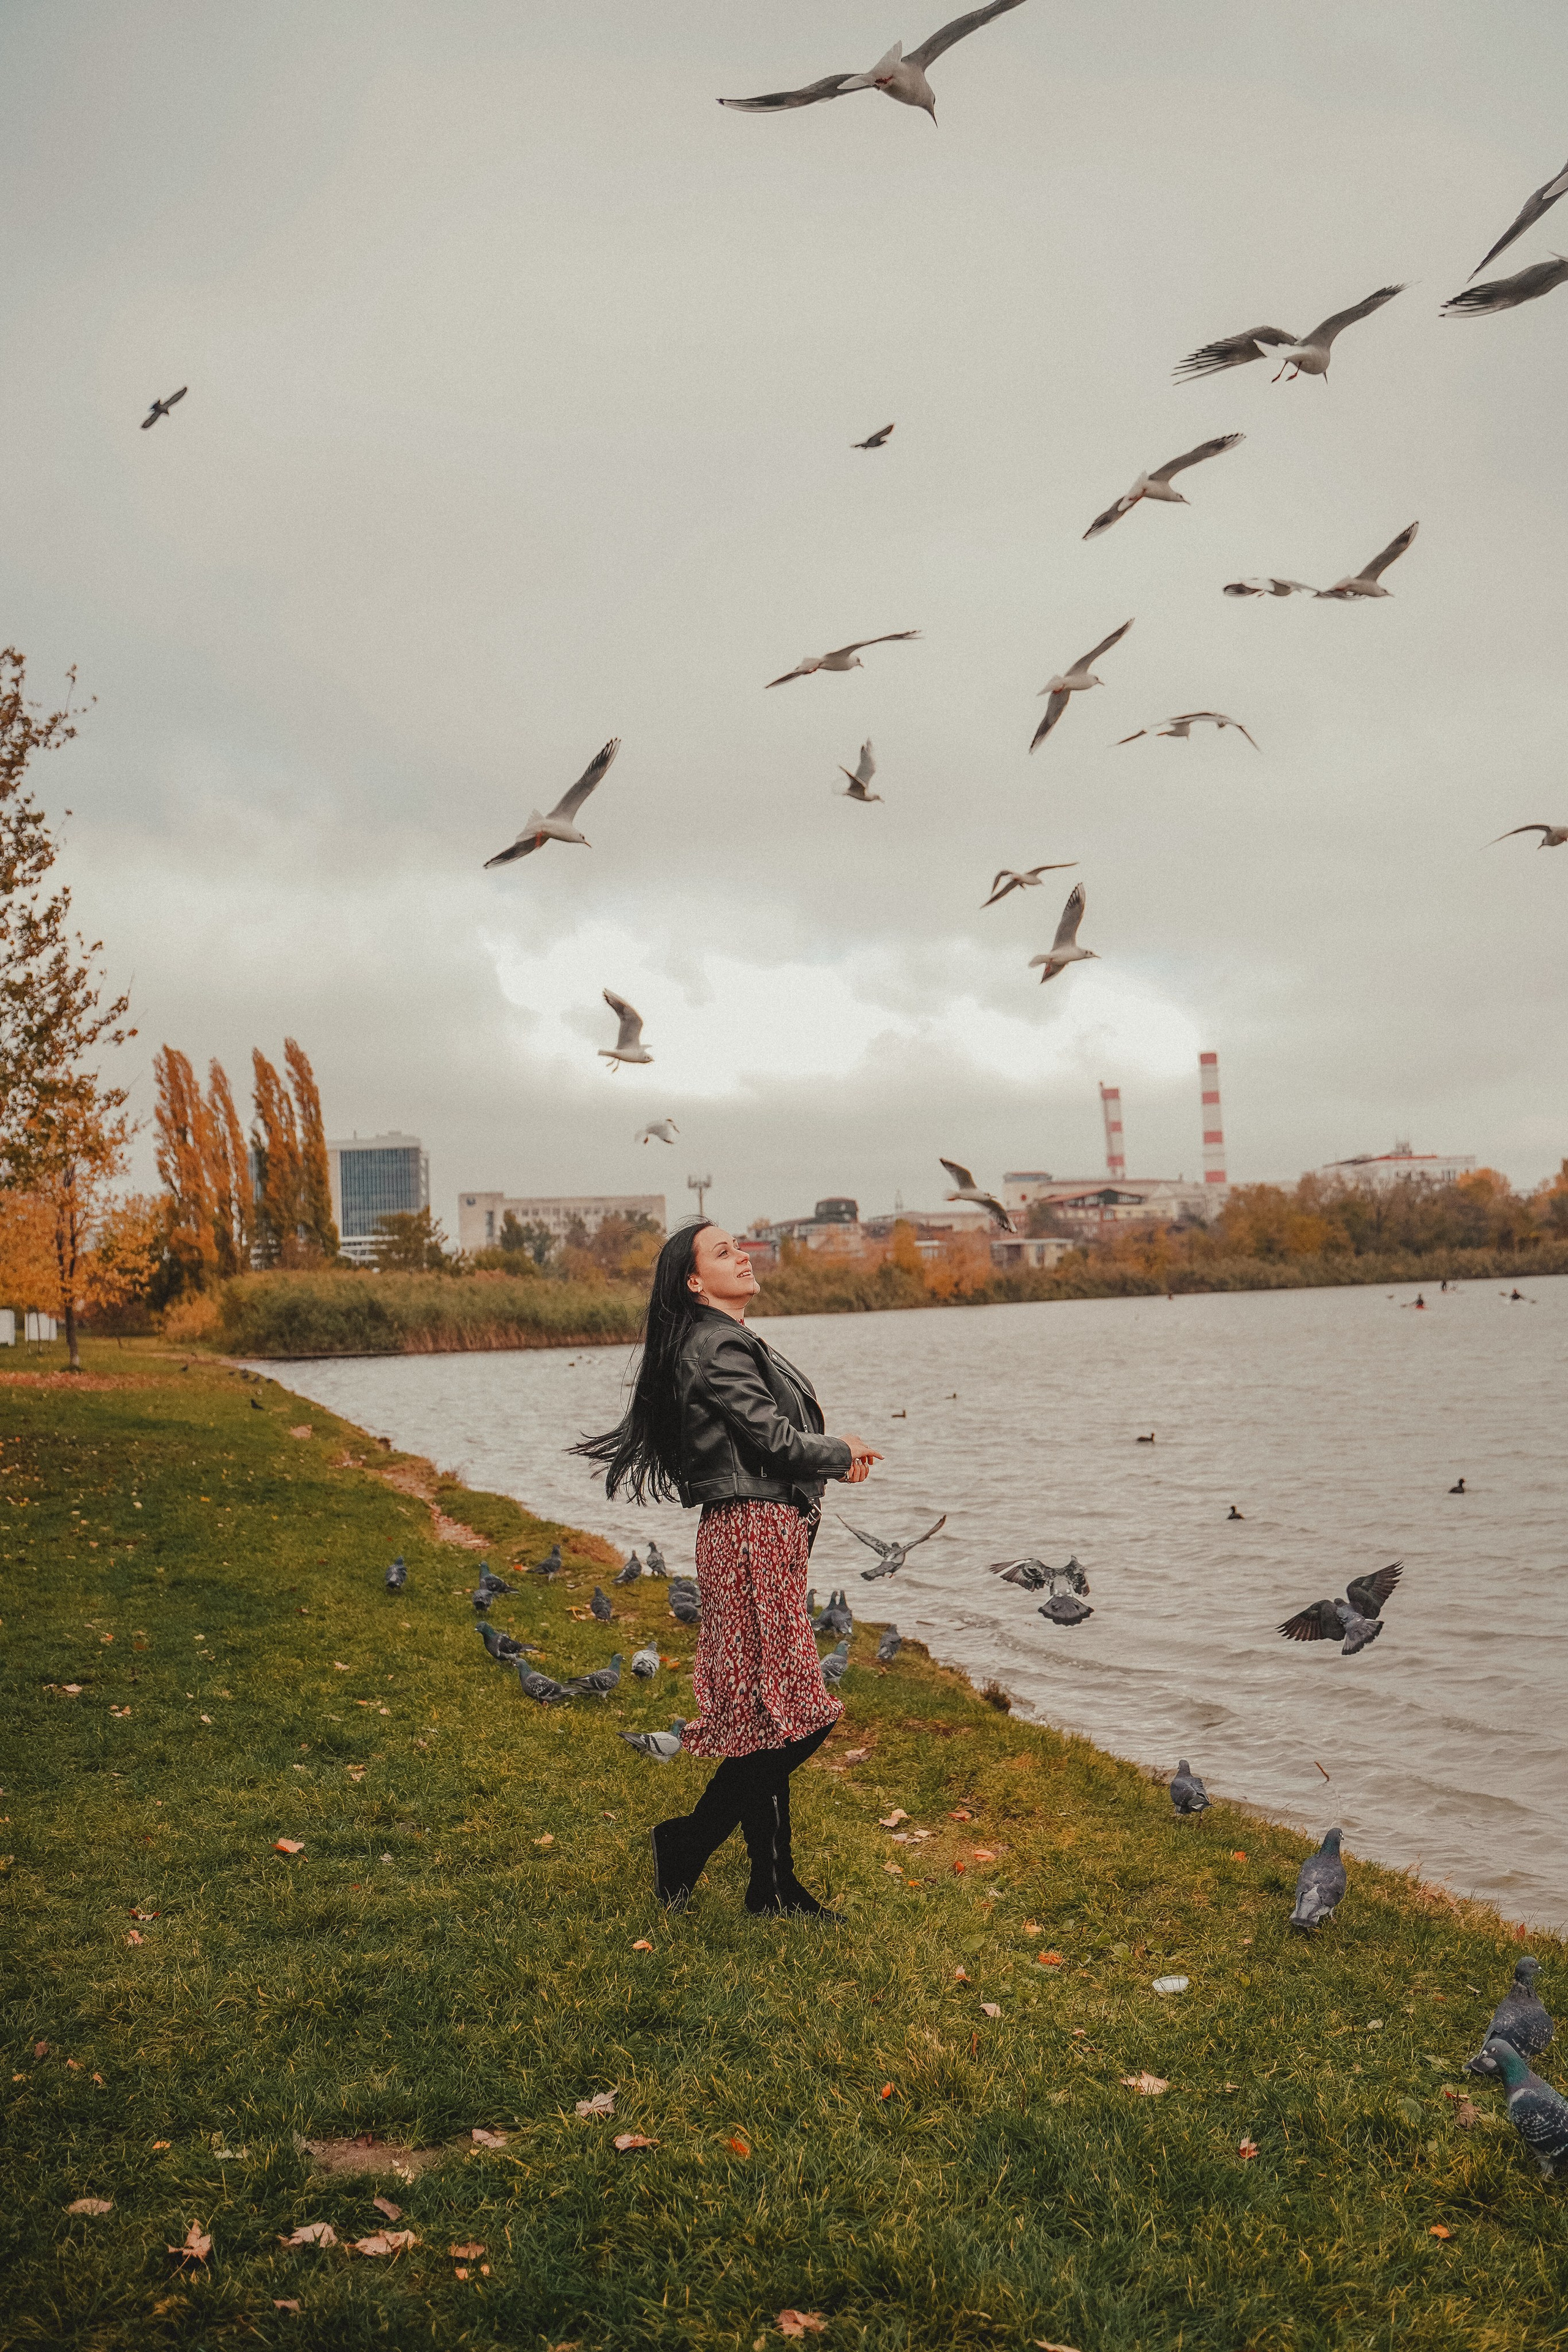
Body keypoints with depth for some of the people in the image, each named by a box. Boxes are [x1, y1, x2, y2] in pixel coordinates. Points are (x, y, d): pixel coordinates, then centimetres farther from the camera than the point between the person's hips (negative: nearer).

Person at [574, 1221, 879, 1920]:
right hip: (752, 1532, -10)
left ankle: (774, 1887, 16)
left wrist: (833, 1457, 4)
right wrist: (842, 1454, 1)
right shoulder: (718, 1346, -13)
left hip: (765, 1536, 10)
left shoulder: (730, 1342, 19)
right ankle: (686, 1844, 5)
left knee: (769, 1722, 11)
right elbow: (773, 1438, -16)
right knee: (787, 1720, -7)